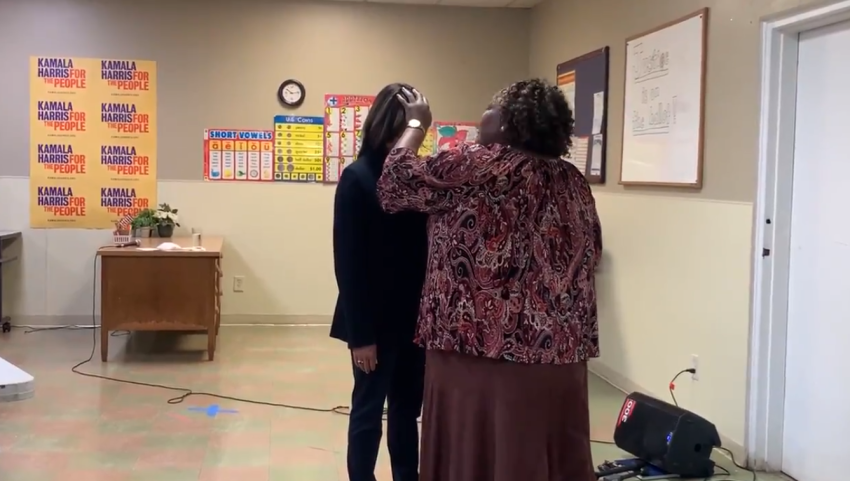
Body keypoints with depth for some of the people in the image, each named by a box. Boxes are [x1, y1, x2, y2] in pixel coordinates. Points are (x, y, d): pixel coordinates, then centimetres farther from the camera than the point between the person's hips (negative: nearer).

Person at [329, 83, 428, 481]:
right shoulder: (358, 178, -9)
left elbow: (427, 244, 4)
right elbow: (348, 262, -11)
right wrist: (361, 333, -13)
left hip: (414, 314, 5)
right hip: (376, 320, -5)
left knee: (408, 408, 15)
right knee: (368, 408, 9)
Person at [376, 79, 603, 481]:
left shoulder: (475, 166, -8)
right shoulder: (572, 181, 9)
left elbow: (395, 181, 1)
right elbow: (590, 254, 18)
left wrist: (417, 123, 14)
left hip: (479, 347, -5)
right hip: (559, 352, 6)